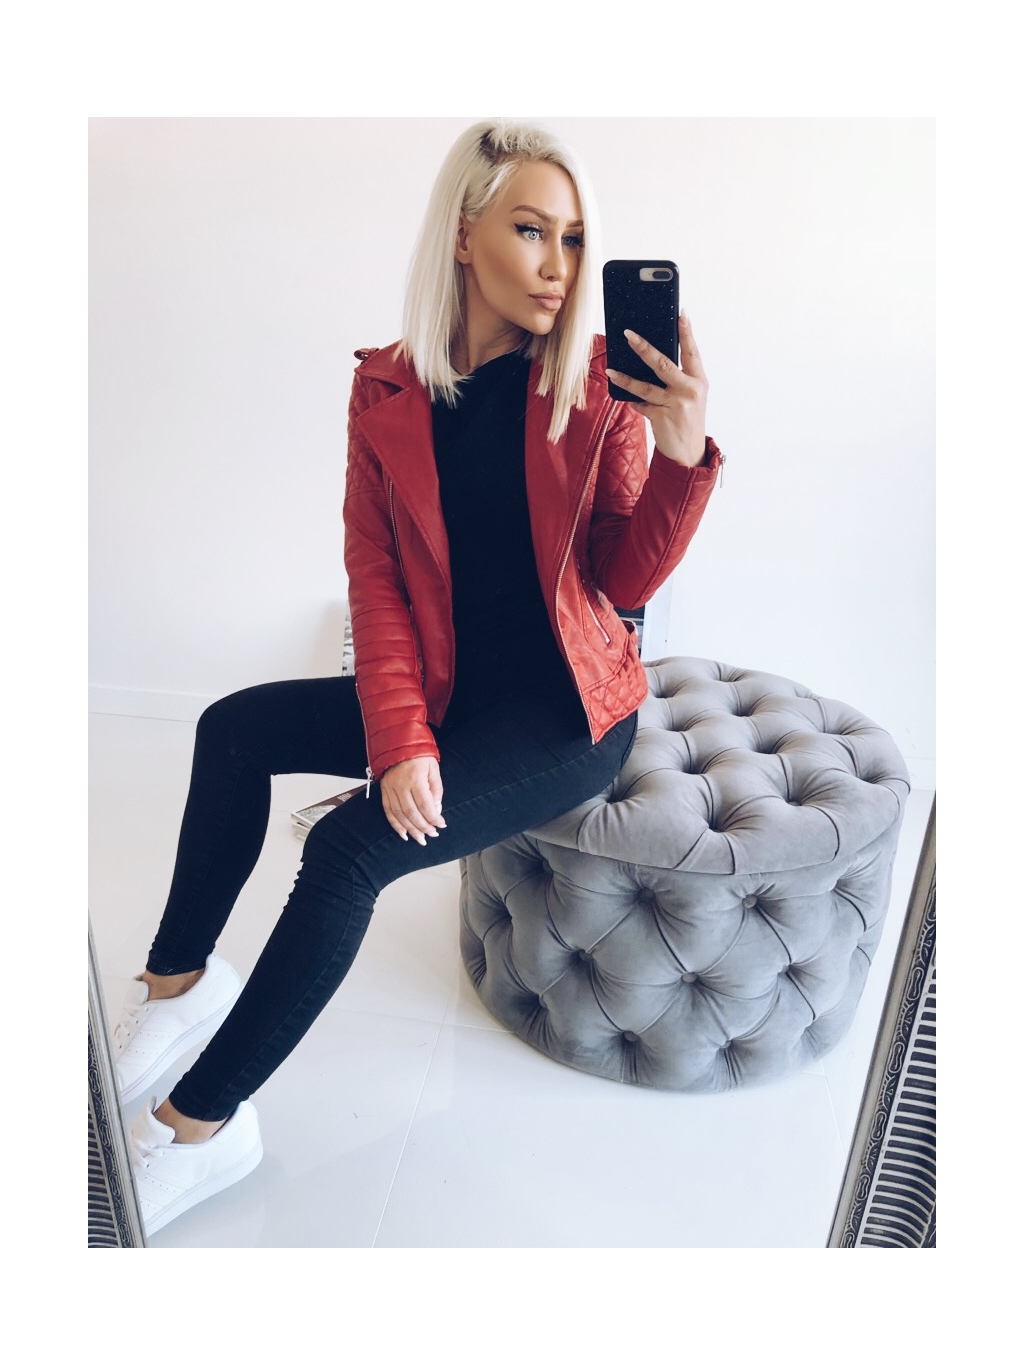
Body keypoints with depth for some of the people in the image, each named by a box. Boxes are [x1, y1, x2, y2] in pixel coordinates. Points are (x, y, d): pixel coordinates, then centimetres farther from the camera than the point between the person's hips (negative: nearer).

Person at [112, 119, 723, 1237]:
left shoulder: (599, 388, -8)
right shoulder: (388, 393, -1)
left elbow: (623, 580, -8)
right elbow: (375, 581, -4)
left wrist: (683, 455, -25)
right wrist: (400, 735, -17)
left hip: (568, 711, -4)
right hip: (446, 691, 5)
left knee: (349, 849, -20)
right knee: (236, 730, -2)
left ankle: (199, 1126, -1)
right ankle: (178, 980, 15)